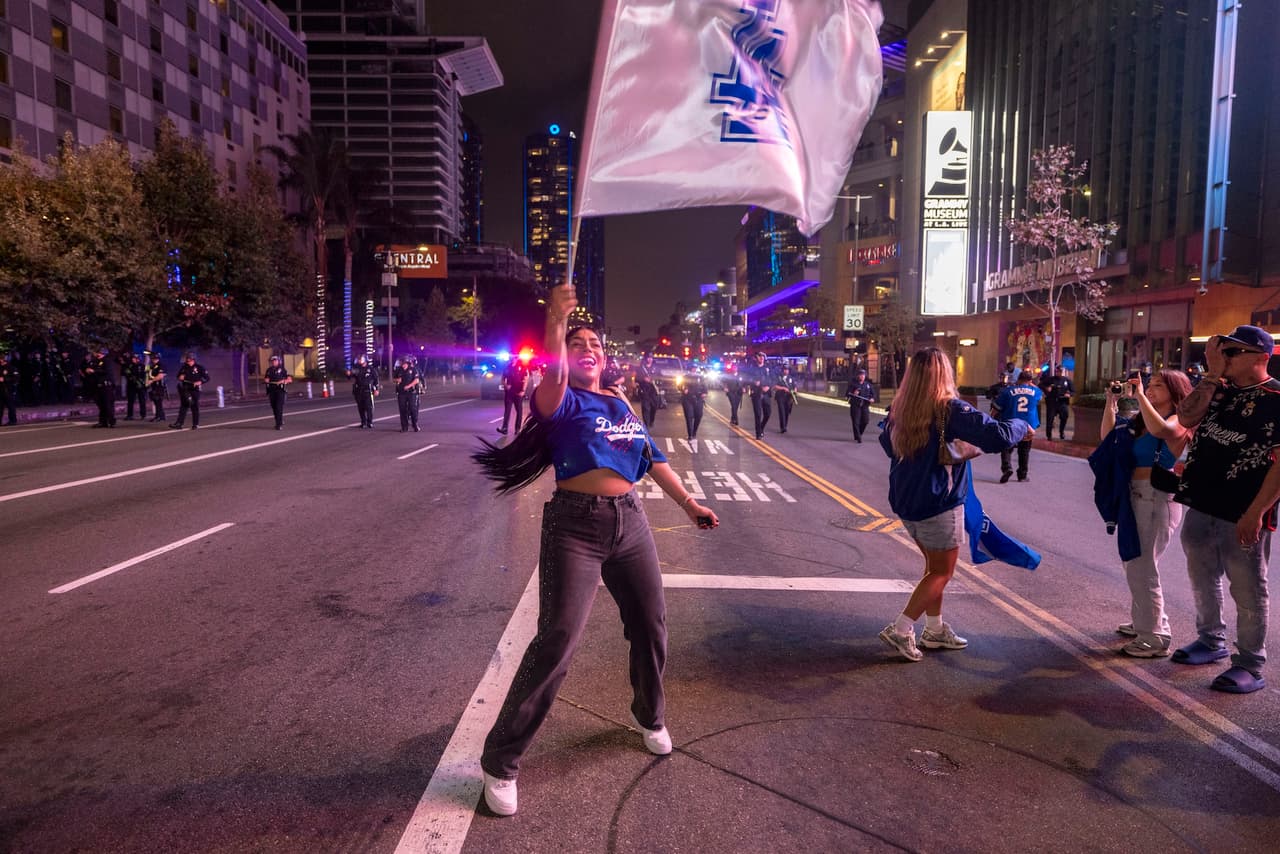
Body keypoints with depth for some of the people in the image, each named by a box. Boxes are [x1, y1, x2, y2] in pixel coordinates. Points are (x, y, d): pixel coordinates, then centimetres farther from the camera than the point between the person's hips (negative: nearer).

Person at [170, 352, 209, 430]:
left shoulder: (199, 368, -4)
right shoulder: (184, 368, 9)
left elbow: (207, 378, -4)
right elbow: (179, 375, 23)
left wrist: (200, 382, -20)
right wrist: (180, 377, -1)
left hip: (194, 389, -4)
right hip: (185, 389, 4)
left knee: (195, 407, 2)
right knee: (183, 406, 4)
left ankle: (196, 424, 13)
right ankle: (179, 424, 3)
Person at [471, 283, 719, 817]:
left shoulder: (621, 403, 15)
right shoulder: (562, 402, -3)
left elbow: (653, 458, 20)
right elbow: (553, 380, -28)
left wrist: (688, 503, 18)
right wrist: (555, 323, -43)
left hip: (629, 521, 6)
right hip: (575, 526, -6)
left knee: (651, 626, 15)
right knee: (557, 641, -12)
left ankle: (650, 716, 44)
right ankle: (501, 762, 2)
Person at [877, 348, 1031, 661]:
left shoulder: (900, 409, -1)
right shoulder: (950, 409, -19)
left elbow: (886, 442, 15)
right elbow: (997, 436, -23)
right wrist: (1021, 426, -3)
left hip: (904, 501, 6)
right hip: (939, 505, -6)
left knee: (934, 565, 21)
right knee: (941, 572, 9)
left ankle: (935, 630, 29)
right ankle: (901, 629, 2)